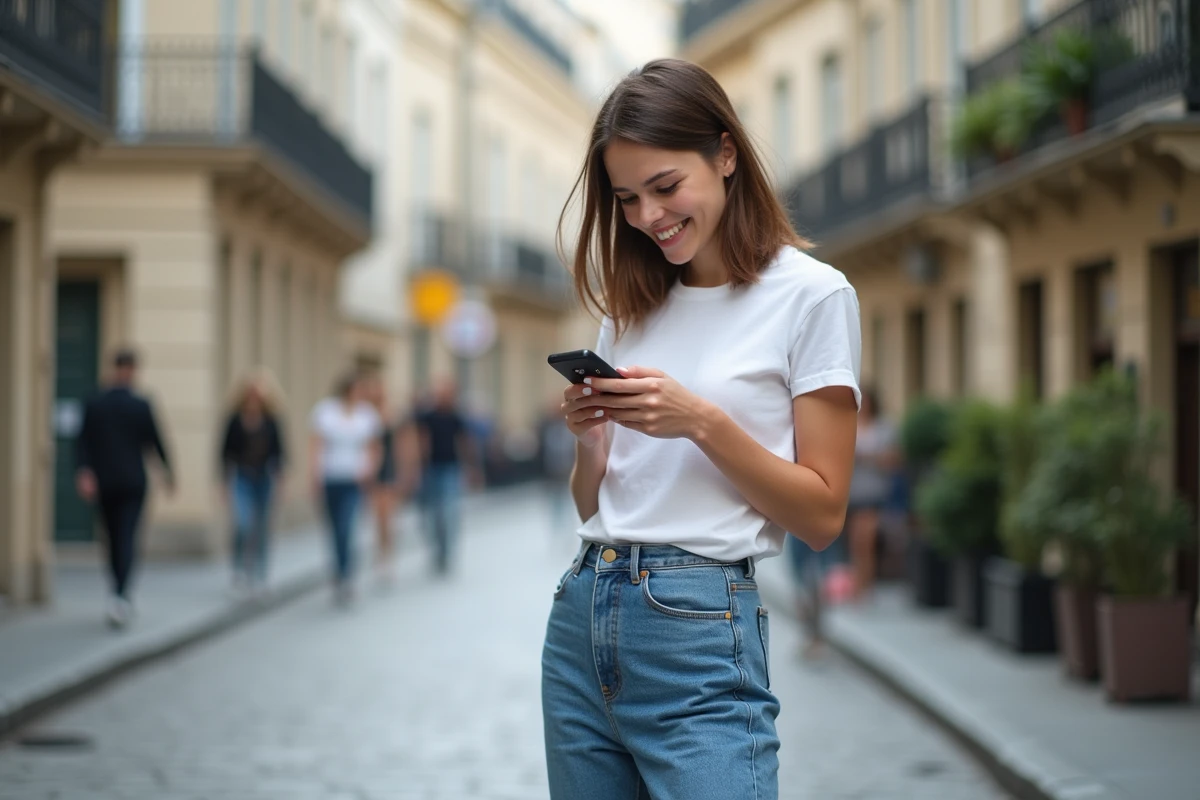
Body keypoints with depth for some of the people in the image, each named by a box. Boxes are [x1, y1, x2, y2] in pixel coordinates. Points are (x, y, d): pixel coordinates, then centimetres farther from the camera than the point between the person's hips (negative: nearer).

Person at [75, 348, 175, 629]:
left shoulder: (94, 405, 1)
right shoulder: (142, 405, -8)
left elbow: (83, 443, -8)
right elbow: (156, 440, -2)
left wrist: (84, 473, -13)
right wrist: (168, 471, 12)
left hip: (103, 483, 3)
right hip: (133, 482, -3)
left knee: (113, 538, 15)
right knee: (127, 539, -5)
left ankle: (122, 598, 24)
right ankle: (120, 595, -25)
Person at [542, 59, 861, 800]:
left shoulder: (813, 295, -3)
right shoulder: (633, 307, 14)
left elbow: (823, 517, -6)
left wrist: (703, 422, -17)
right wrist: (589, 439, -5)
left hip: (699, 633, -6)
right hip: (582, 617, 6)